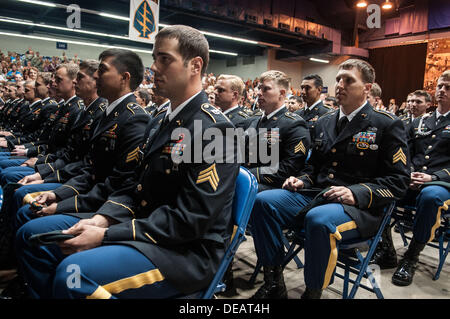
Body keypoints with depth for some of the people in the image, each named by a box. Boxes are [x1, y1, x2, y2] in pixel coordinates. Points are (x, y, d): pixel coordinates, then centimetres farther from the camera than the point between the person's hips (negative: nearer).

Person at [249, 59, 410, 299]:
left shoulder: (387, 125, 1)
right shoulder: (324, 122, 18)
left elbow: (398, 180, -5)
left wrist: (357, 193, -20)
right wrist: (301, 180, 4)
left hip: (359, 208, -5)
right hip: (315, 196, 6)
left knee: (319, 219, -38)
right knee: (263, 201, -16)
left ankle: (313, 292, -13)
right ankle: (274, 284, -6)